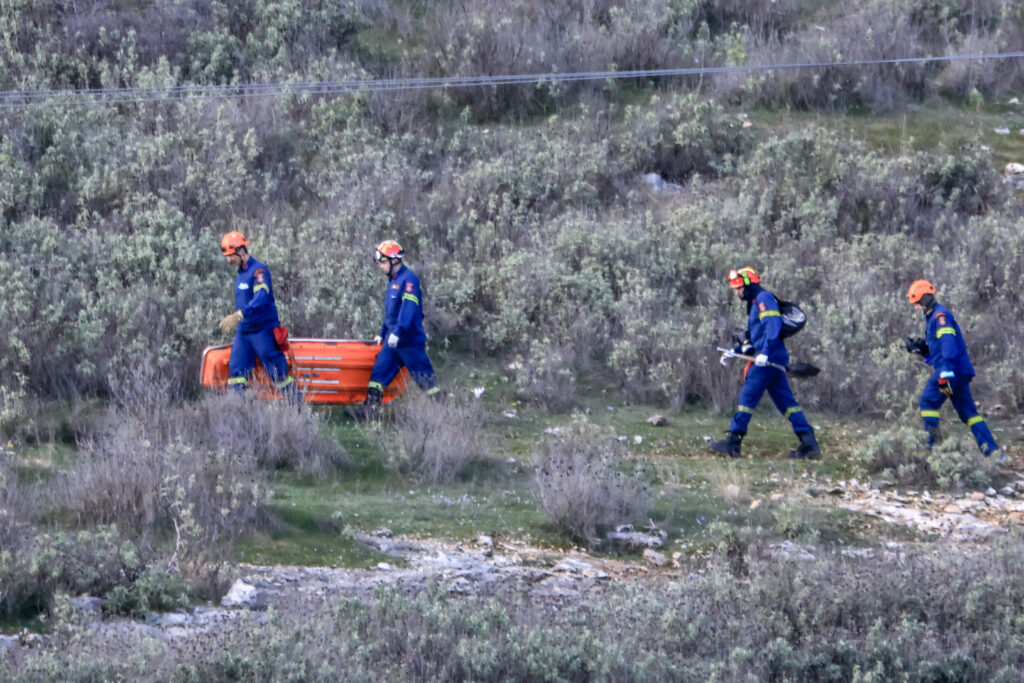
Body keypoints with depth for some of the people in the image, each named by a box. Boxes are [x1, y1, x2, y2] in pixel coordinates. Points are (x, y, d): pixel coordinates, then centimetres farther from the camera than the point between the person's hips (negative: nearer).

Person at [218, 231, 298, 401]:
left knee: (279, 375, -4)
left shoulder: (259, 270, -13)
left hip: (263, 330, -8)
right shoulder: (240, 275, 15)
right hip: (243, 332, 8)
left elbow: (261, 298, -28)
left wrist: (238, 315, -39)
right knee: (236, 371, -2)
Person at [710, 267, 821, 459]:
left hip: (768, 359, -10)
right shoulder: (754, 303, 24)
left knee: (748, 396, -9)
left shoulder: (763, 299, -7)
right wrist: (735, 351, 25)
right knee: (786, 401, 6)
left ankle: (733, 442, -9)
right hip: (775, 360, 10)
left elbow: (773, 327, -21)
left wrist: (764, 353, -29)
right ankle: (809, 444, 2)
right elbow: (752, 336, 32)